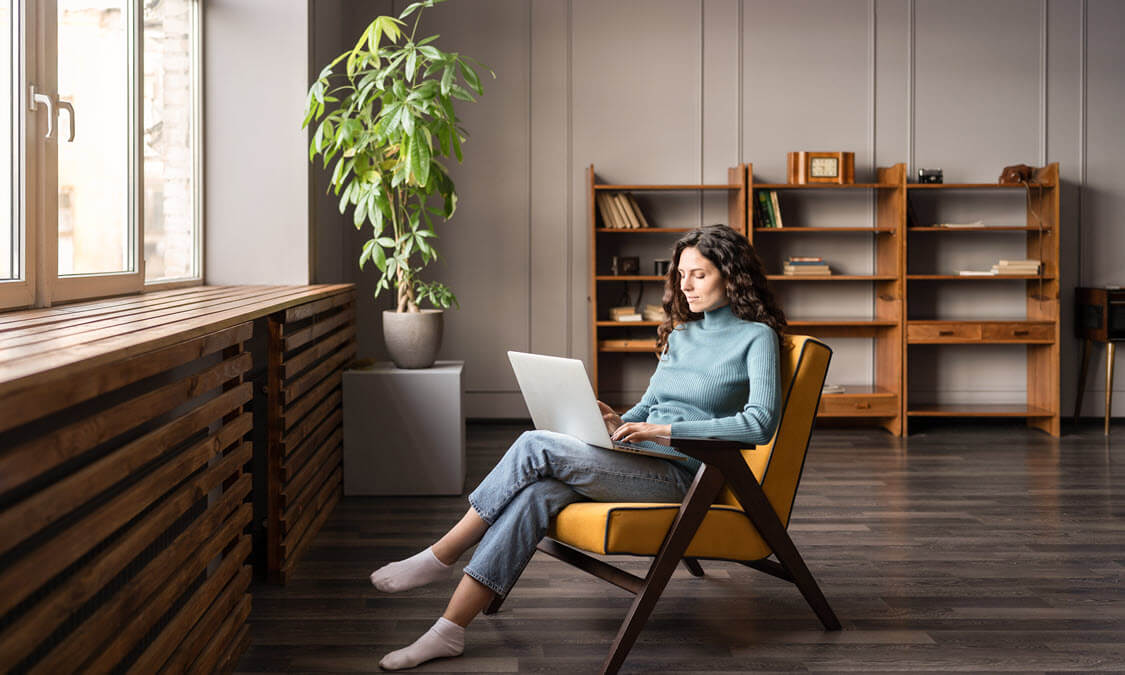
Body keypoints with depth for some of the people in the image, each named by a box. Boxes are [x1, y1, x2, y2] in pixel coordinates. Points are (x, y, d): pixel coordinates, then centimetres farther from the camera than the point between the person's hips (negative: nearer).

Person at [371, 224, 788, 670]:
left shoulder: (756, 337, -2)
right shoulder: (680, 334, 21)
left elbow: (760, 423, -16)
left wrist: (666, 430, -20)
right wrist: (620, 424, 0)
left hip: (683, 476, -6)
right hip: (644, 464, 6)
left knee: (536, 447, -21)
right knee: (537, 492, -24)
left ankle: (439, 558, -9)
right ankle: (448, 632, -24)